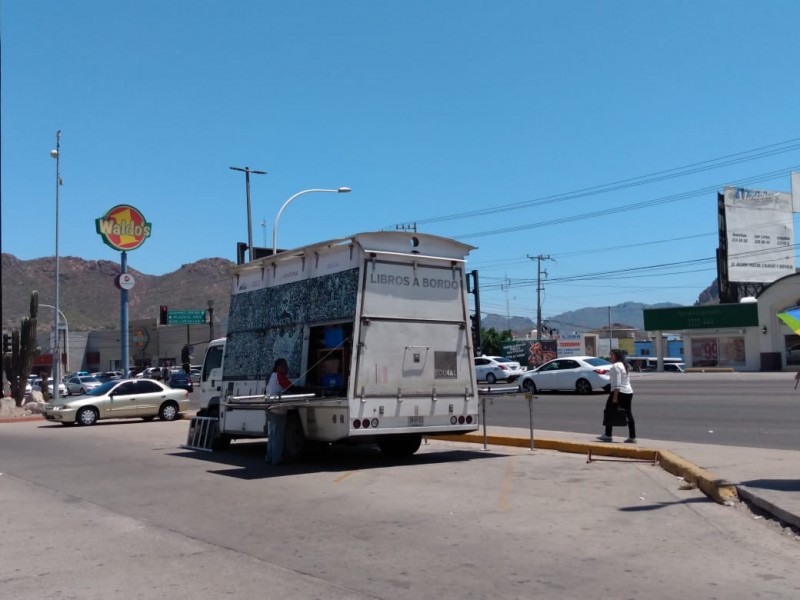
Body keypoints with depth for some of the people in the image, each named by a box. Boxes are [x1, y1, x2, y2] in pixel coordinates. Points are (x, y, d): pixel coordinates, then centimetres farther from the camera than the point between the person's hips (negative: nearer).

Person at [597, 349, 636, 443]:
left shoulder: (615, 366, -13)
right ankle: (632, 437, 4)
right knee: (628, 414, 7)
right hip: (629, 392, 9)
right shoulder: (626, 365, 17)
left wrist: (615, 396, -20)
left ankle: (608, 435, 6)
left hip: (619, 392, -9)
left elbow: (617, 383, -20)